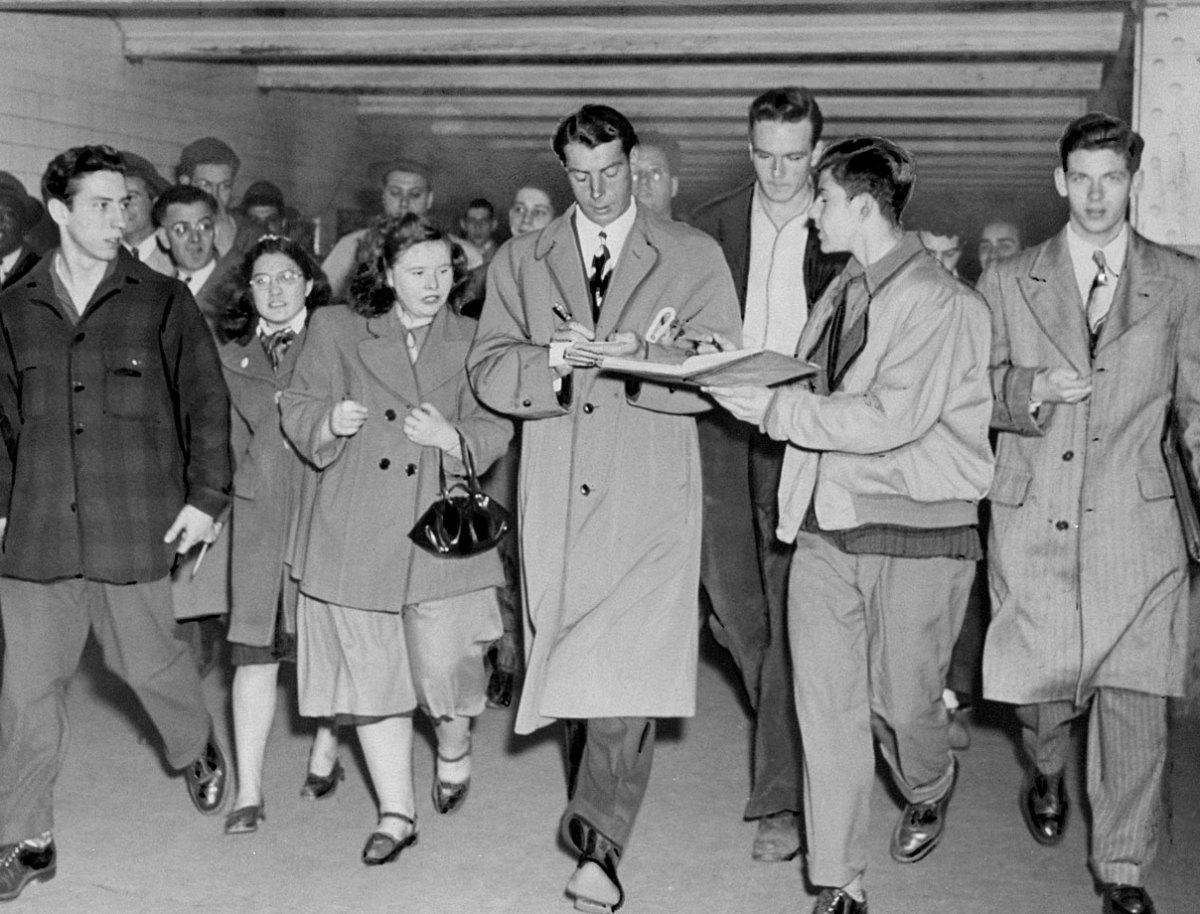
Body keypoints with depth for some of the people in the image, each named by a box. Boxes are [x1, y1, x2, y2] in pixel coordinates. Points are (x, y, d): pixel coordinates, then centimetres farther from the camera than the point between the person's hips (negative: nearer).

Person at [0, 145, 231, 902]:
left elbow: (207, 402, 2)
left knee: (148, 661, 9)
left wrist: (206, 496, -3)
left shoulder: (162, 302, 0)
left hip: (135, 526, -2)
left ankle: (198, 748, 42)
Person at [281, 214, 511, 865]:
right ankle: (395, 814, 19)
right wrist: (331, 420, -12)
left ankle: (454, 751, 29)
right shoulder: (338, 330, 8)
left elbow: (494, 432, 7)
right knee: (370, 673, 4)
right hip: (355, 534, 1)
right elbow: (297, 409, 10)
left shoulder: (470, 343, 9)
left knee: (443, 666, -7)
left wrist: (448, 436, -13)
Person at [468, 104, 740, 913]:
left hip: (651, 494, -3)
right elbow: (490, 373, 3)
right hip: (556, 496, 3)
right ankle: (599, 810, 28)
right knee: (572, 664, 9)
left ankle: (599, 844, -8)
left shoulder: (694, 257, 6)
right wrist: (558, 361, -16)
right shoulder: (519, 262, 14)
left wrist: (633, 359, -19)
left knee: (629, 670, -12)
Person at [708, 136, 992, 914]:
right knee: (826, 707, 2)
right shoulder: (844, 292, 12)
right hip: (826, 526, 6)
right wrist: (740, 375, 3)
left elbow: (888, 418, -21)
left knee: (901, 700, 8)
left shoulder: (939, 300, -13)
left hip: (915, 532, -6)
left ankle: (930, 789, 44)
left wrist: (774, 409, -19)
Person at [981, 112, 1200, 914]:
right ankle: (1048, 771, 40)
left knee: (1135, 698, -3)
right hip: (1033, 522, 1)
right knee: (1035, 677, 5)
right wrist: (1034, 388, -14)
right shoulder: (1008, 282, 9)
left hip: (1134, 523, 0)